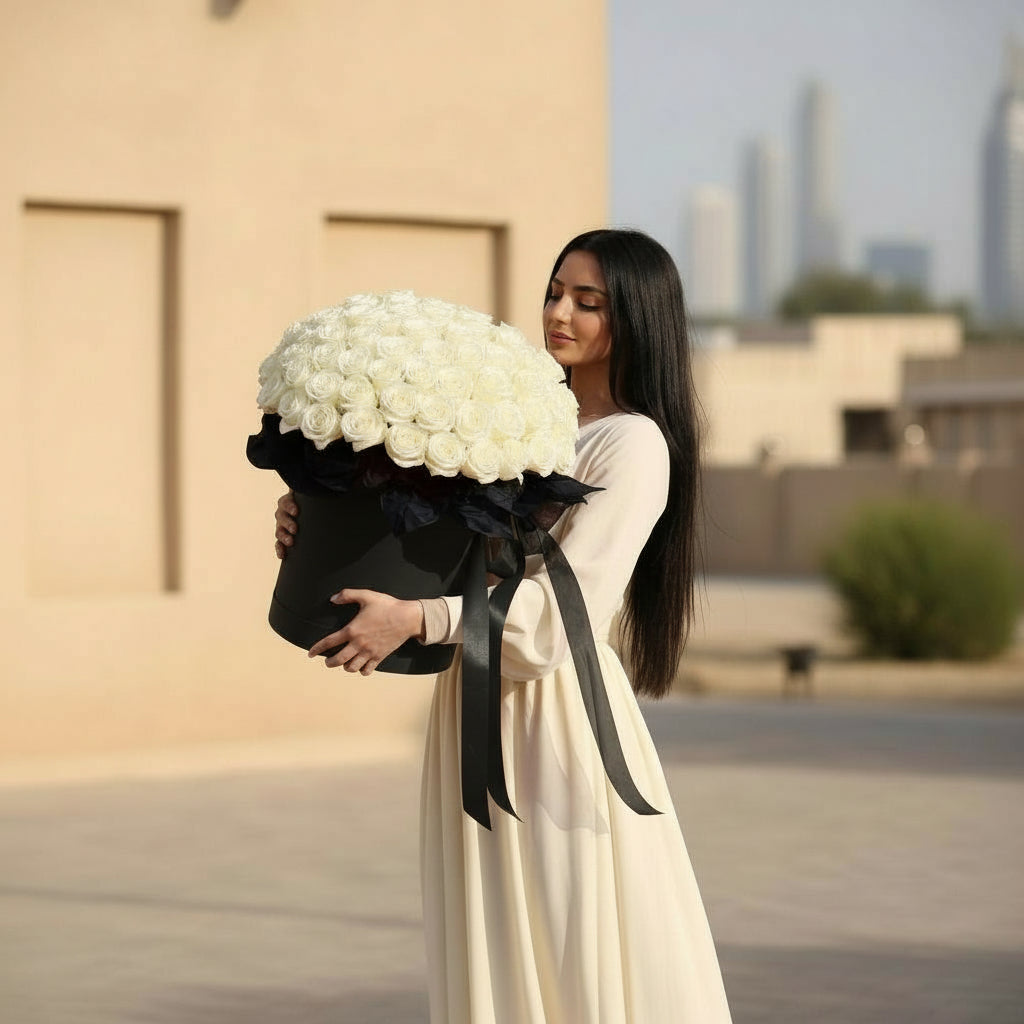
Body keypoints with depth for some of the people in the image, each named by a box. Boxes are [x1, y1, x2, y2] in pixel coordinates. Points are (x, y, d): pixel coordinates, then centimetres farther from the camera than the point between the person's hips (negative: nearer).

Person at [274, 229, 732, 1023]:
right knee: (495, 958, 8)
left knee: (582, 956, -4)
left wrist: (418, 620, -29)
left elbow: (569, 606, -19)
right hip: (482, 716, 7)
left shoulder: (634, 445, -8)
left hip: (559, 724, -7)